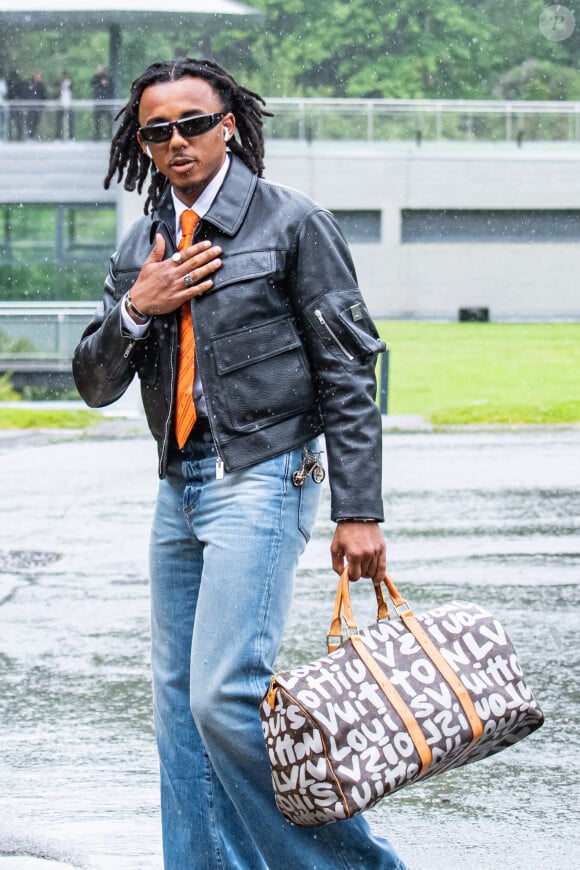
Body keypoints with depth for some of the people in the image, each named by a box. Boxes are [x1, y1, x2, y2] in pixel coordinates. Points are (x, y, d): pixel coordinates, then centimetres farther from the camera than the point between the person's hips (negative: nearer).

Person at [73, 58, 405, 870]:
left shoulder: (293, 224, -5)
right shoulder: (140, 248, 13)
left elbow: (349, 375, -6)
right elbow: (95, 383, 13)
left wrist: (359, 511, -11)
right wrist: (134, 310, -7)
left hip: (261, 482, -7)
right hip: (179, 491, 7)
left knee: (225, 696, -16)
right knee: (179, 706, 7)